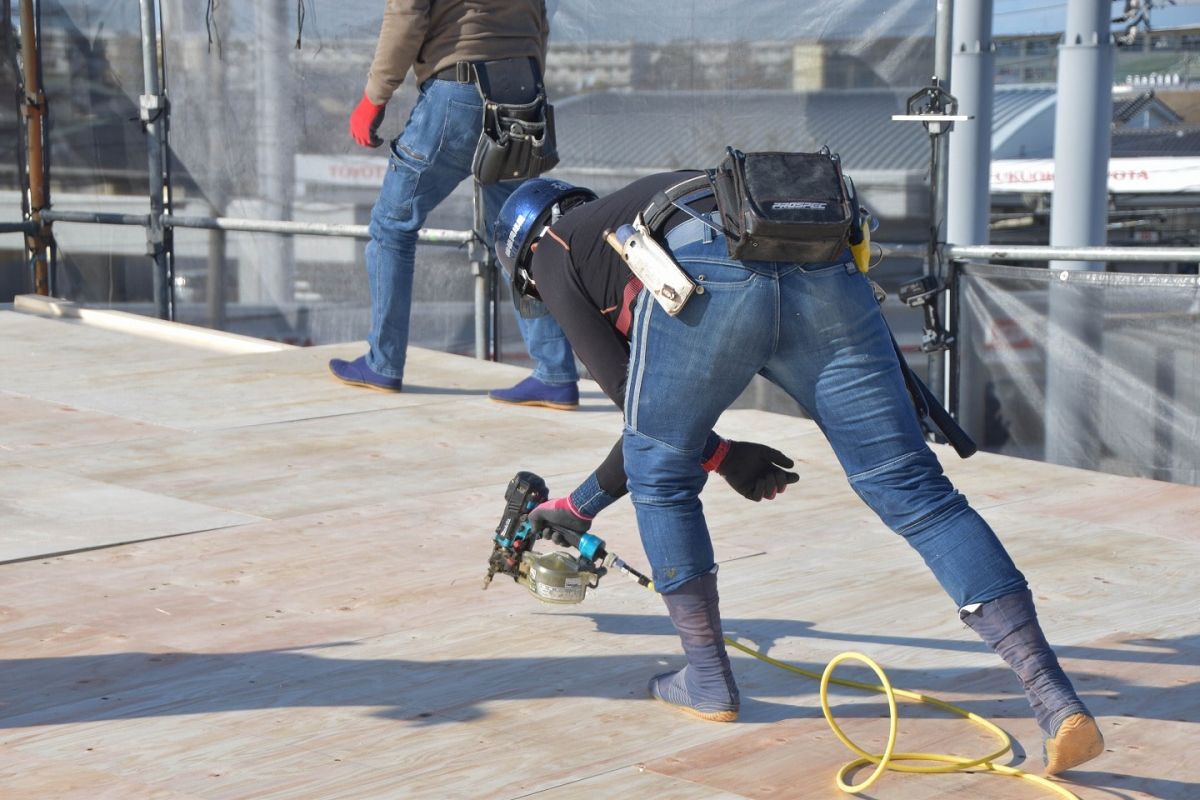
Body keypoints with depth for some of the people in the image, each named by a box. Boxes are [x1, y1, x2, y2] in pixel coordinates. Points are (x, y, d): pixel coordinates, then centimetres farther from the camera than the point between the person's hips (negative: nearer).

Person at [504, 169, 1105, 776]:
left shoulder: (554, 248, 29)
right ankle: (1057, 702, -5)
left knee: (659, 474, 22)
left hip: (711, 276, -5)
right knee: (912, 491, 3)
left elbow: (624, 382, 20)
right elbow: (648, 404, 46)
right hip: (826, 276, 5)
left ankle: (708, 681, 28)